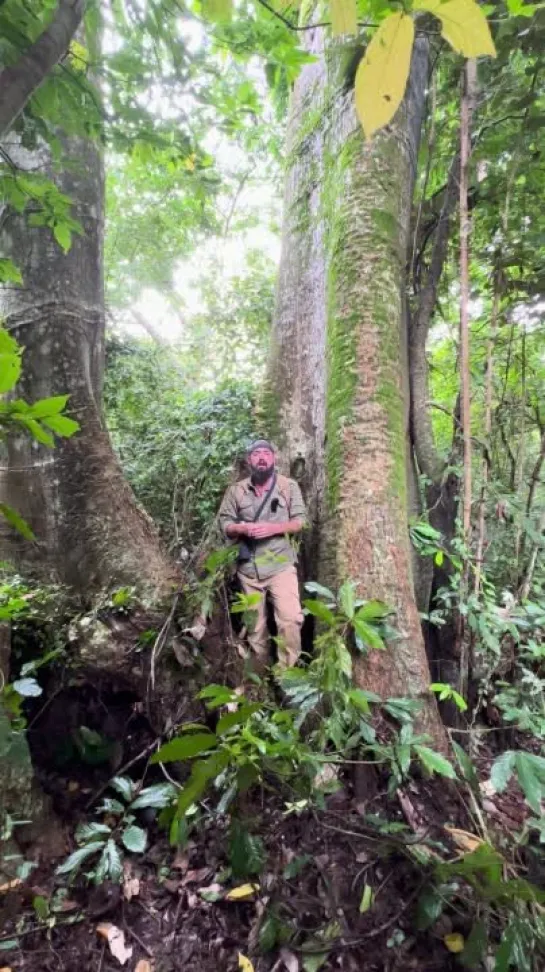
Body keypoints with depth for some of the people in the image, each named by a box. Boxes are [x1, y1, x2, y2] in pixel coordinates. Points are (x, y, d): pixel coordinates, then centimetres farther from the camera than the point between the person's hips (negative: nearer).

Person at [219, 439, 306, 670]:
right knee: (255, 623, 14)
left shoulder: (289, 486, 1)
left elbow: (300, 521, -2)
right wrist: (243, 528, -16)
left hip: (280, 565, -2)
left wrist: (272, 528, -16)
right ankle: (261, 672, 31)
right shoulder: (236, 490, 5)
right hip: (248, 567, 2)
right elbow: (225, 524, 5)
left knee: (290, 618, -15)